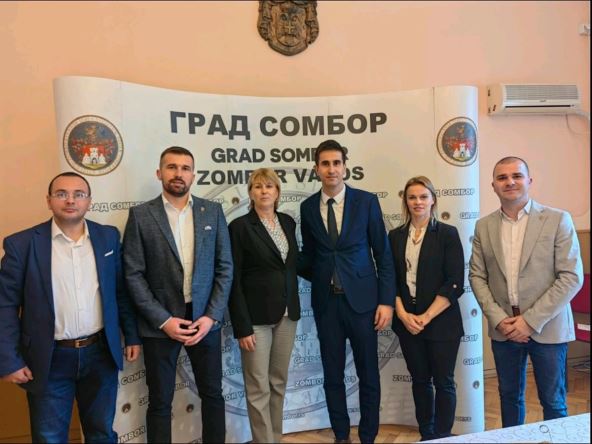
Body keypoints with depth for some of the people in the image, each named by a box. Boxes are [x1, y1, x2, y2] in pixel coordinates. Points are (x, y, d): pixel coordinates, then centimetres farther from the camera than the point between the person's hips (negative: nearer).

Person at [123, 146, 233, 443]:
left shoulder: (212, 211, 2)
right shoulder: (140, 215, -3)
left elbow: (225, 268, 2)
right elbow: (133, 274, -6)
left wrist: (211, 316, -7)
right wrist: (163, 320, -12)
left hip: (205, 319, 2)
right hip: (160, 322, -2)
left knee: (212, 394, 14)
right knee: (160, 402, 12)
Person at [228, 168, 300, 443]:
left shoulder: (288, 222, 8)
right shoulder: (240, 226, -8)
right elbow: (233, 280, -11)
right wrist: (242, 327, -15)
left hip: (286, 313, 5)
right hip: (256, 316, -5)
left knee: (278, 383, 15)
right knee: (259, 388, 1)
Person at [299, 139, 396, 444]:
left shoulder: (366, 201, -3)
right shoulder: (308, 207, 4)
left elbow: (383, 253, -2)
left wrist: (386, 300, -7)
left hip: (362, 299, -2)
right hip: (326, 301, 2)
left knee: (368, 374, 8)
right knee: (333, 374, 11)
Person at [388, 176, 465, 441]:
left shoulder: (447, 234, -4)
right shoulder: (395, 236, 5)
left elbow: (455, 283, -10)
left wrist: (426, 317, -14)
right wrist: (402, 314, -9)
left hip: (441, 321, -3)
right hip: (407, 321, 3)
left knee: (443, 382, 6)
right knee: (419, 380, 14)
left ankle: (443, 436, 21)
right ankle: (426, 434, 28)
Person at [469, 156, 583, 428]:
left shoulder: (558, 220, -5)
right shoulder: (484, 227, 4)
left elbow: (572, 277, -10)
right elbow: (477, 276, 4)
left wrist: (531, 320, -15)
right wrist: (498, 319, -9)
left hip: (547, 328, -2)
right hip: (503, 328, 3)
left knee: (553, 402, 9)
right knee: (509, 396, 15)